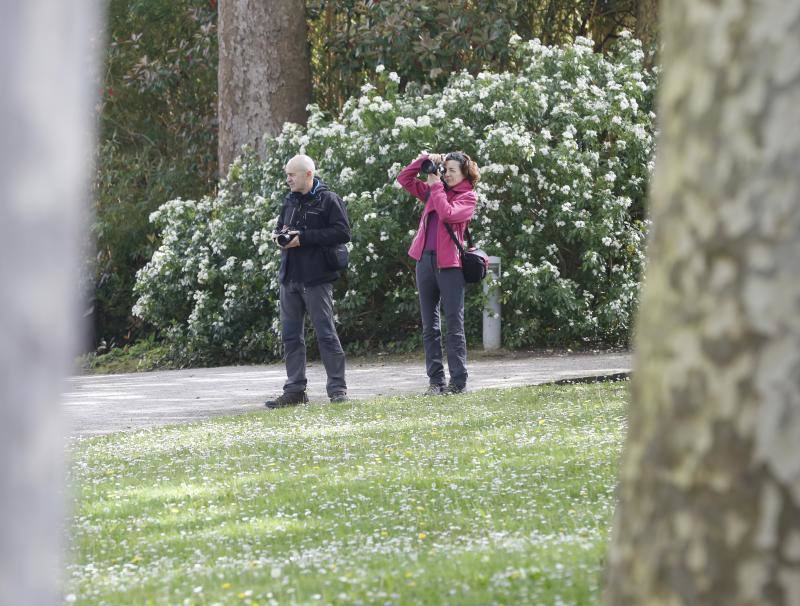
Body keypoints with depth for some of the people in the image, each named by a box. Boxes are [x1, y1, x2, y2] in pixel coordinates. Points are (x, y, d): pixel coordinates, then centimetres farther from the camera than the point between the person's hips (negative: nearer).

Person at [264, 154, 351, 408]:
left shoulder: (328, 200, -6)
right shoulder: (290, 201, 16)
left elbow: (342, 233, -14)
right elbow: (280, 228, 28)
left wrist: (304, 237, -16)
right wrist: (280, 236, 2)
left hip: (316, 279, -7)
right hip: (290, 278, 7)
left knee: (326, 333, -4)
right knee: (290, 335, 7)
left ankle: (337, 388, 1)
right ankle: (295, 390, 11)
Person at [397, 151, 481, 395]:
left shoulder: (468, 196, 0)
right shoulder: (435, 190, 17)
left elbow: (447, 214, -16)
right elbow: (404, 178, 19)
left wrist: (436, 187, -7)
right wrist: (425, 160, 7)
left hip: (449, 263, -6)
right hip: (425, 260, 6)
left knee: (454, 324, -4)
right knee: (429, 326, 5)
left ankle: (458, 381, -3)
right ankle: (435, 380, 8)